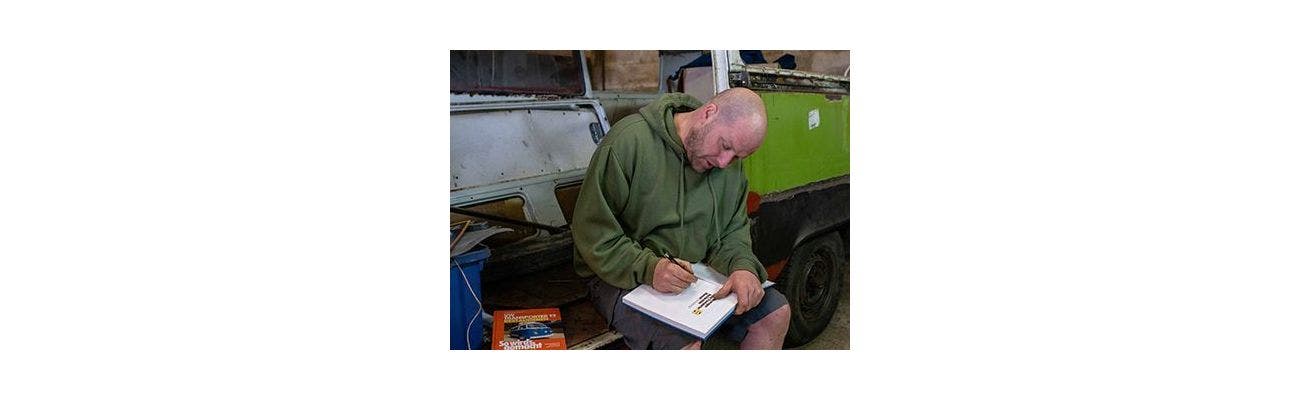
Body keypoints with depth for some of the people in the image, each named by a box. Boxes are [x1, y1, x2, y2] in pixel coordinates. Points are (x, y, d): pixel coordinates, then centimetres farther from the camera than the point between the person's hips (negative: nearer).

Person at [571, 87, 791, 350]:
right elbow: (592, 231, -18)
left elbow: (734, 229, 7)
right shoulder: (628, 142, -20)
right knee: (685, 342, -34)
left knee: (776, 312, -4)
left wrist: (743, 267, -16)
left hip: (697, 273, 7)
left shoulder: (730, 165, 2)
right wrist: (648, 268, -30)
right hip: (626, 278, -6)